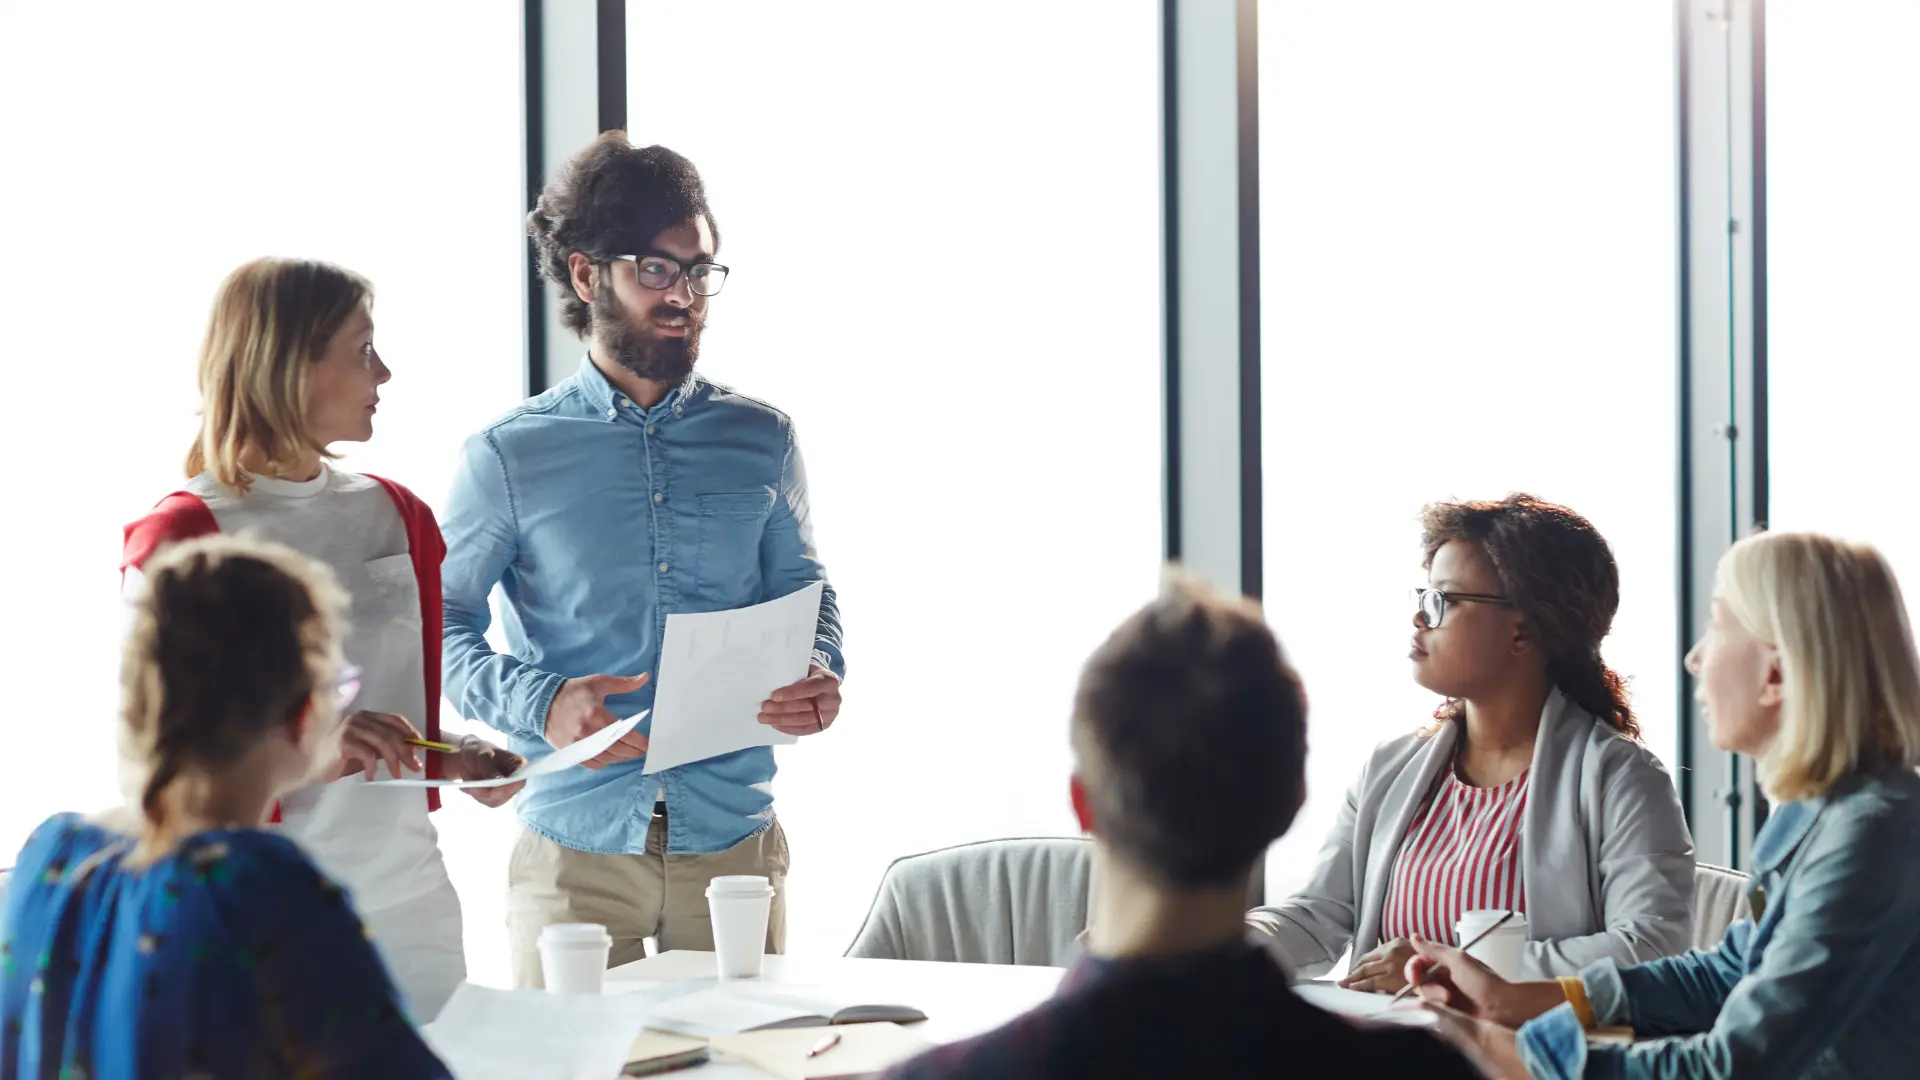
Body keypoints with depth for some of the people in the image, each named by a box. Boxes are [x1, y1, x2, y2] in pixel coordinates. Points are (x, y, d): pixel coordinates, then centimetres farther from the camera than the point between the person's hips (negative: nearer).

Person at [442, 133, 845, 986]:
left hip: (734, 842, 2)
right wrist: (542, 704, -16)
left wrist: (818, 679, -7)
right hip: (574, 845, -2)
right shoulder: (509, 456, 2)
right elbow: (440, 625, 2)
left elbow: (807, 598, 15)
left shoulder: (762, 441, 9)